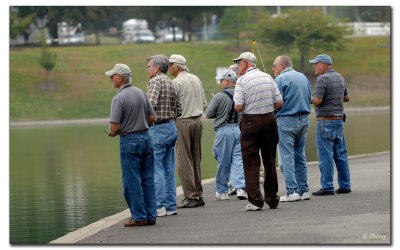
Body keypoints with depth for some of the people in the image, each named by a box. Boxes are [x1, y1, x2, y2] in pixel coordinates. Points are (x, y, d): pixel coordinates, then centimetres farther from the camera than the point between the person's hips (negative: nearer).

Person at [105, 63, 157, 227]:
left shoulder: (119, 98, -14)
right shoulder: (140, 93, 6)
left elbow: (115, 127, -17)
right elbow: (152, 118, 10)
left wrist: (112, 133, 5)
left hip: (129, 140, -6)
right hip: (146, 137, 7)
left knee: (132, 181, 1)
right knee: (148, 180, 9)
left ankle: (139, 217, 2)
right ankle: (150, 216, 11)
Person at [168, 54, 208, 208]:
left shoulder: (177, 82, -11)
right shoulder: (196, 79, 12)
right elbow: (204, 103, 16)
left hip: (182, 122, -8)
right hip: (197, 121, 8)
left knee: (183, 161, -5)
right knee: (195, 159, 12)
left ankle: (191, 197, -8)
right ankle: (198, 195, 13)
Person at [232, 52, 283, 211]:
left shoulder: (242, 80, -8)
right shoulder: (267, 77, 7)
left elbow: (238, 107, -15)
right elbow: (279, 103, 4)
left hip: (251, 122, -5)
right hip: (270, 120, 5)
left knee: (251, 162, 0)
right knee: (270, 161, 13)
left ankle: (255, 201, -6)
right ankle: (272, 199, 20)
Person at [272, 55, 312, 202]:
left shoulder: (281, 79, -9)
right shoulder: (303, 77, 14)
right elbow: (309, 99, 17)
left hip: (286, 120, -7)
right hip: (304, 119, 7)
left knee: (287, 157, -5)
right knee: (300, 156, 12)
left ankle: (292, 191, -11)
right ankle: (304, 190, 11)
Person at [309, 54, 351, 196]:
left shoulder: (322, 79, -13)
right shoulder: (339, 77, 13)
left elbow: (317, 100, -20)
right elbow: (346, 98, 19)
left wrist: (309, 97, -1)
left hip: (326, 121, -8)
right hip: (339, 119, 8)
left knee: (325, 155, -5)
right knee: (340, 154, 11)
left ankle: (327, 187, -6)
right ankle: (345, 185, 13)